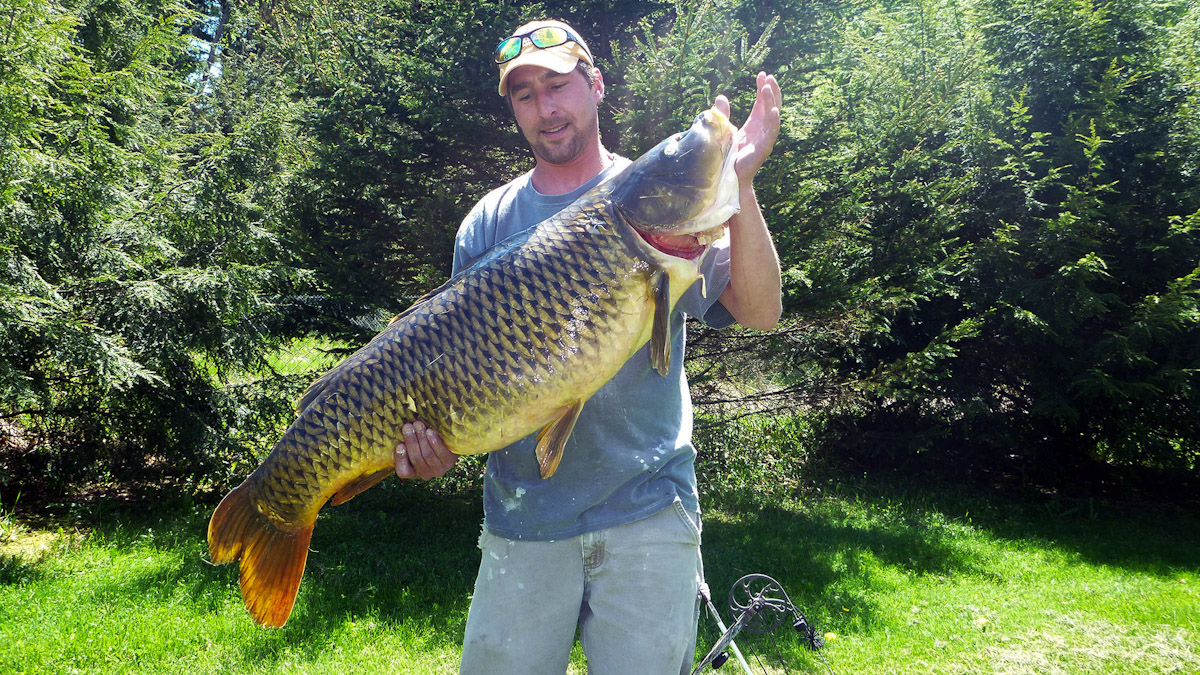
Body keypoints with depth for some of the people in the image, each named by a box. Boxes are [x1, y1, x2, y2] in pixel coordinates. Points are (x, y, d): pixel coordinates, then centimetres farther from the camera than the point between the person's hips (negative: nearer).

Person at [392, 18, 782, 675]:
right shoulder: (489, 222, 7)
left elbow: (758, 312, -9)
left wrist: (738, 186, -21)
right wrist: (441, 440, -12)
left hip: (648, 512, -1)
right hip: (522, 518, 2)